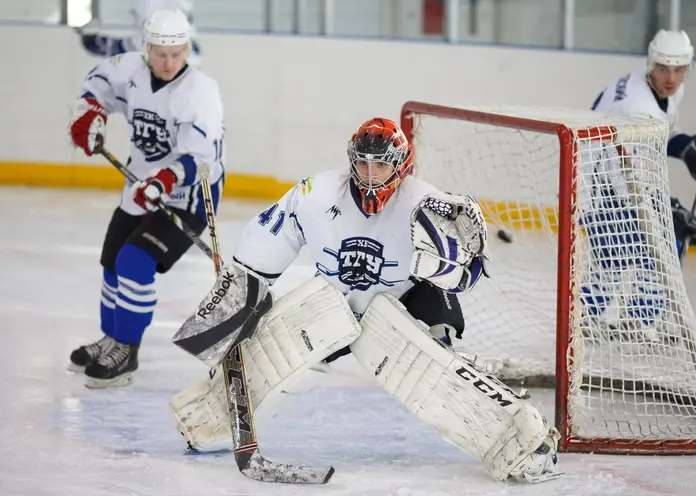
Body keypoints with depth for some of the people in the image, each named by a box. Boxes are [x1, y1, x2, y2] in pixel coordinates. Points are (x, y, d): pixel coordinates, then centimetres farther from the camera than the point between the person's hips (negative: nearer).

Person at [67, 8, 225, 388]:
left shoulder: (200, 93, -27)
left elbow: (198, 158, -33)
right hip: (141, 187, 8)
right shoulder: (131, 69, -9)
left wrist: (165, 182, -48)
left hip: (188, 195, -7)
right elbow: (101, 80, 14)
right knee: (113, 262, 17)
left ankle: (126, 352, -4)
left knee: (136, 263, -19)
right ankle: (112, 339, 37)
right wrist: (91, 113, -4)